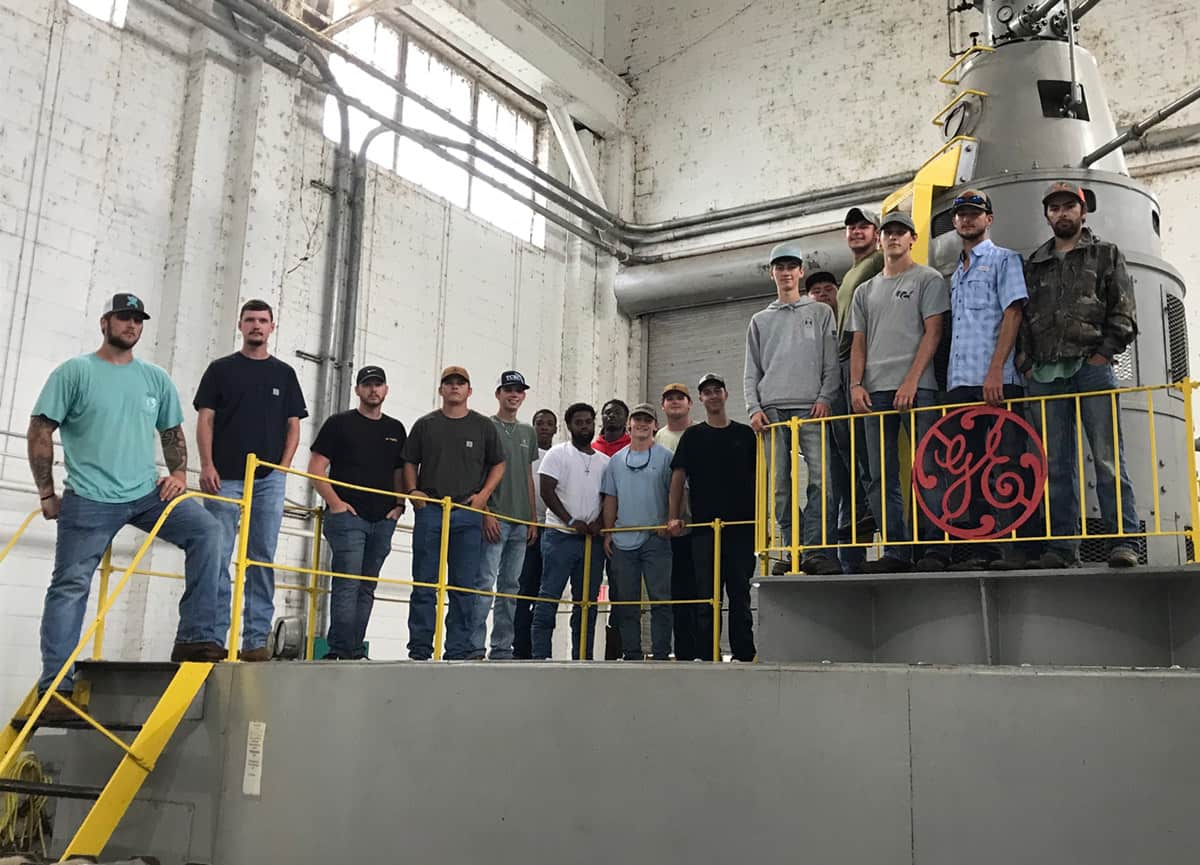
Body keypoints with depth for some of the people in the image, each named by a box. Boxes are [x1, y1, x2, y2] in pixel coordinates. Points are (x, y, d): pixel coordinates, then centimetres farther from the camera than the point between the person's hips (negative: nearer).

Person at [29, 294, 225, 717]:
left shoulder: (156, 379, 11)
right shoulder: (74, 373, -2)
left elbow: (173, 432, 20)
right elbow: (39, 433, -2)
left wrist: (179, 472, 2)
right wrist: (47, 494, -4)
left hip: (147, 494, 4)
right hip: (88, 500, -4)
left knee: (207, 530, -15)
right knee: (70, 586, -1)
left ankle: (197, 638, -12)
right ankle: (55, 685, 8)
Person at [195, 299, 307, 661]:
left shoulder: (284, 373, 15)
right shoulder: (221, 369, 10)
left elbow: (293, 426, 12)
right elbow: (205, 420, 5)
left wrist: (282, 468, -1)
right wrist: (207, 466, -7)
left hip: (269, 480, 2)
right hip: (225, 477, -1)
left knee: (262, 559, 1)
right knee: (217, 556, -4)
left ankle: (256, 640, 4)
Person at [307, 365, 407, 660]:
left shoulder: (396, 429, 17)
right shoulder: (340, 423, 4)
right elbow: (316, 469, 0)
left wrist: (399, 505, 5)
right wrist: (335, 502, -10)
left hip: (383, 521, 5)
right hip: (347, 516, -5)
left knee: (366, 588, 7)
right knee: (347, 585, -12)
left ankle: (355, 651, 12)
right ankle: (339, 651, -11)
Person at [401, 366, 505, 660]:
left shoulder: (483, 426, 11)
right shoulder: (425, 424, 12)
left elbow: (498, 464, 14)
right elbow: (410, 462, 15)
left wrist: (484, 494, 0)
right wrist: (413, 491, -1)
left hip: (468, 513, 0)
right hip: (429, 510, 0)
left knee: (465, 585, 0)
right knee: (424, 583, 1)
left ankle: (458, 650, 6)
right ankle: (420, 650, 6)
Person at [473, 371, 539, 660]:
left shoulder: (528, 432, 18)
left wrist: (533, 519, 13)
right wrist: (486, 513, -13)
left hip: (521, 520, 6)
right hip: (494, 518, -6)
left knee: (510, 586, 7)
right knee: (485, 583, -10)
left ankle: (502, 648, 11)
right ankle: (475, 647, -6)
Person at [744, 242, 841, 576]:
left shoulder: (821, 313, 15)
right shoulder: (760, 320, 21)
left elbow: (832, 363, 7)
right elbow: (752, 371, 15)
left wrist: (825, 397, -8)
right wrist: (754, 408, 1)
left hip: (811, 409, -2)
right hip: (772, 410, 2)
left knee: (822, 479, -16)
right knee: (779, 486, -2)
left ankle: (816, 549, -18)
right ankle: (791, 549, 1)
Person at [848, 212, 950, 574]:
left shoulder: (928, 279, 8)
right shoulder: (865, 291, 23)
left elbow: (932, 333, -3)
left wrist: (912, 381, -14)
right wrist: (856, 384, 2)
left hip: (917, 387, -5)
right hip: (875, 391, 5)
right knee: (881, 477, 1)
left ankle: (934, 548, -5)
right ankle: (896, 551, 5)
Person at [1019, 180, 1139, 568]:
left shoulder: (1106, 255, 13)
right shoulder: (1034, 264, 20)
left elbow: (1124, 310, 4)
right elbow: (1022, 317, 16)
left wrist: (1105, 351, -8)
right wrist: (1026, 361, 4)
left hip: (1092, 367, -3)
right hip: (1045, 373, 3)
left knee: (1108, 457, -8)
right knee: (1056, 463, 2)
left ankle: (1123, 539, -7)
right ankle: (1063, 543, 4)